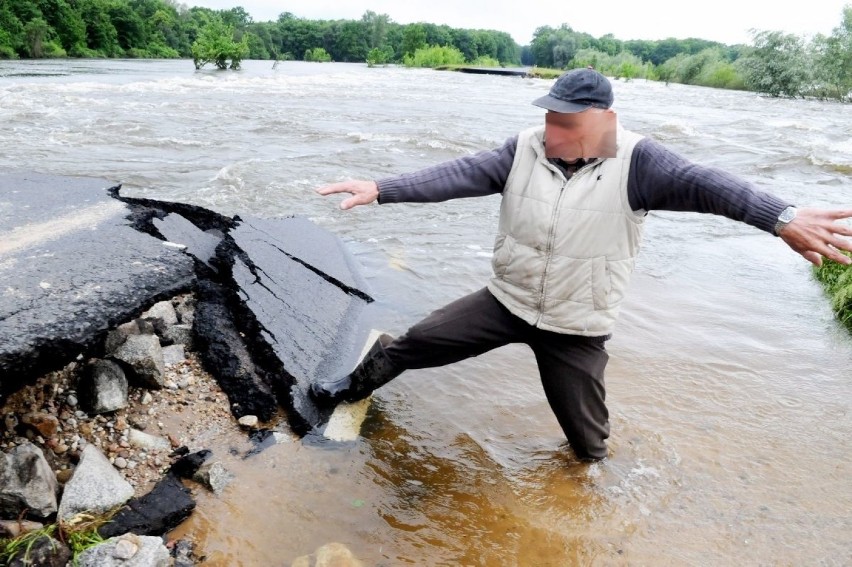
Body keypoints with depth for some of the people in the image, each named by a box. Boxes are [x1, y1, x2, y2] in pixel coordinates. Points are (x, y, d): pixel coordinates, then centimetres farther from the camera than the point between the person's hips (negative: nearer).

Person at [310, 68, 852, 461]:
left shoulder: (635, 162, -18)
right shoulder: (525, 150, -8)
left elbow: (702, 184, -32)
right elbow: (459, 174, -14)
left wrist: (784, 217, -48)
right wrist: (380, 190, -23)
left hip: (577, 329, -2)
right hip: (505, 302, 3)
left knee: (587, 437, 13)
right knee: (415, 343, 6)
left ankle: (597, 472, 50)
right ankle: (357, 386, 37)